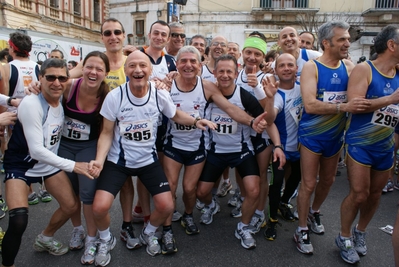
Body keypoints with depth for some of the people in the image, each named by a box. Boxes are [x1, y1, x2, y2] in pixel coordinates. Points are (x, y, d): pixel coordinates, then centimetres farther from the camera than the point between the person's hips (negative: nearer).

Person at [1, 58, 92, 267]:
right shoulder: (31, 104, -27)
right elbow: (36, 150, -30)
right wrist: (72, 166, -27)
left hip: (49, 163, 7)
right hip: (21, 165, -6)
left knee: (71, 206, 10)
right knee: (18, 221, -22)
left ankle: (44, 239, 38)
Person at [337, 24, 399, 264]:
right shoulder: (364, 69, -11)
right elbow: (354, 104, -22)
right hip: (360, 144, -5)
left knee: (375, 193, 15)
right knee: (359, 194, -1)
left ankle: (360, 232, 38)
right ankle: (344, 237, 21)